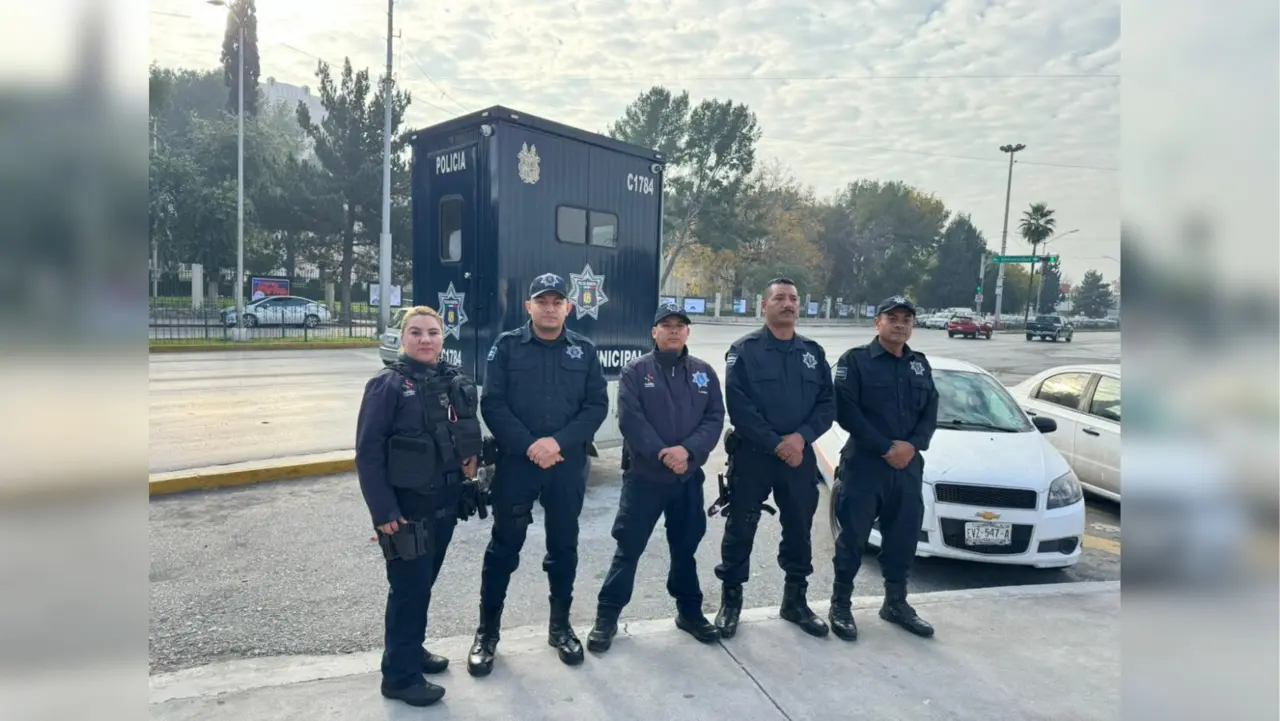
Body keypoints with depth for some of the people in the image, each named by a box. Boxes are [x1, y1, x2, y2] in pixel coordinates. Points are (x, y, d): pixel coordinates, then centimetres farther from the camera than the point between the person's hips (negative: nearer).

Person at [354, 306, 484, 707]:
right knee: (409, 588, 2)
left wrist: (470, 459, -2)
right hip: (407, 507, -6)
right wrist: (383, 512, -18)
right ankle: (400, 676, 17)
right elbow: (368, 453, -15)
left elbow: (469, 435, 17)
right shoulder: (387, 385, -13)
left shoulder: (456, 382, 4)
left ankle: (411, 649, 38)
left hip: (445, 503, 6)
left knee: (424, 582, 19)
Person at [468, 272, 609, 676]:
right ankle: (487, 632, 22)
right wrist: (529, 446, -17)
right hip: (515, 463, -2)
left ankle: (560, 626, 30)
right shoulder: (507, 347, 0)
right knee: (504, 547, 7)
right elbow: (492, 405, -7)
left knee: (564, 546, 13)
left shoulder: (584, 350, 5)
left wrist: (558, 441, -14)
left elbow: (597, 406, -1)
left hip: (568, 466, 2)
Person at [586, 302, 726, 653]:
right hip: (644, 476, -3)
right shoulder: (635, 371, -3)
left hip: (690, 477, 3)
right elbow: (630, 420, -13)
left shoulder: (704, 373, 7)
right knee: (628, 548, 2)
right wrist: (662, 453, -21)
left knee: (685, 548, 17)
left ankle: (689, 611, 33)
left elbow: (715, 419, -2)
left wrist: (687, 449, -18)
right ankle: (607, 617, 14)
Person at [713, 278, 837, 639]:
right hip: (752, 456, -4)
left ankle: (795, 600, 31)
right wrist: (776, 444, -17)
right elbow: (739, 406, -14)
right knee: (741, 529, 5)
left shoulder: (813, 352, 9)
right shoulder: (744, 350, -5)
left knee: (799, 529, 13)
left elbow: (827, 404, 3)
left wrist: (801, 437, -13)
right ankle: (731, 600, 21)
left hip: (800, 456, 4)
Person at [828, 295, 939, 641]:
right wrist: (885, 449, -16)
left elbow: (930, 413, 8)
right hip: (863, 464, -5)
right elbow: (846, 412, -13)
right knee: (853, 536, 1)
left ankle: (896, 603, 30)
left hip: (909, 467, 5)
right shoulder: (855, 360, -5)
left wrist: (912, 445, -10)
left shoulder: (920, 364, 13)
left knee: (903, 537, 13)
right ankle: (840, 605, 15)